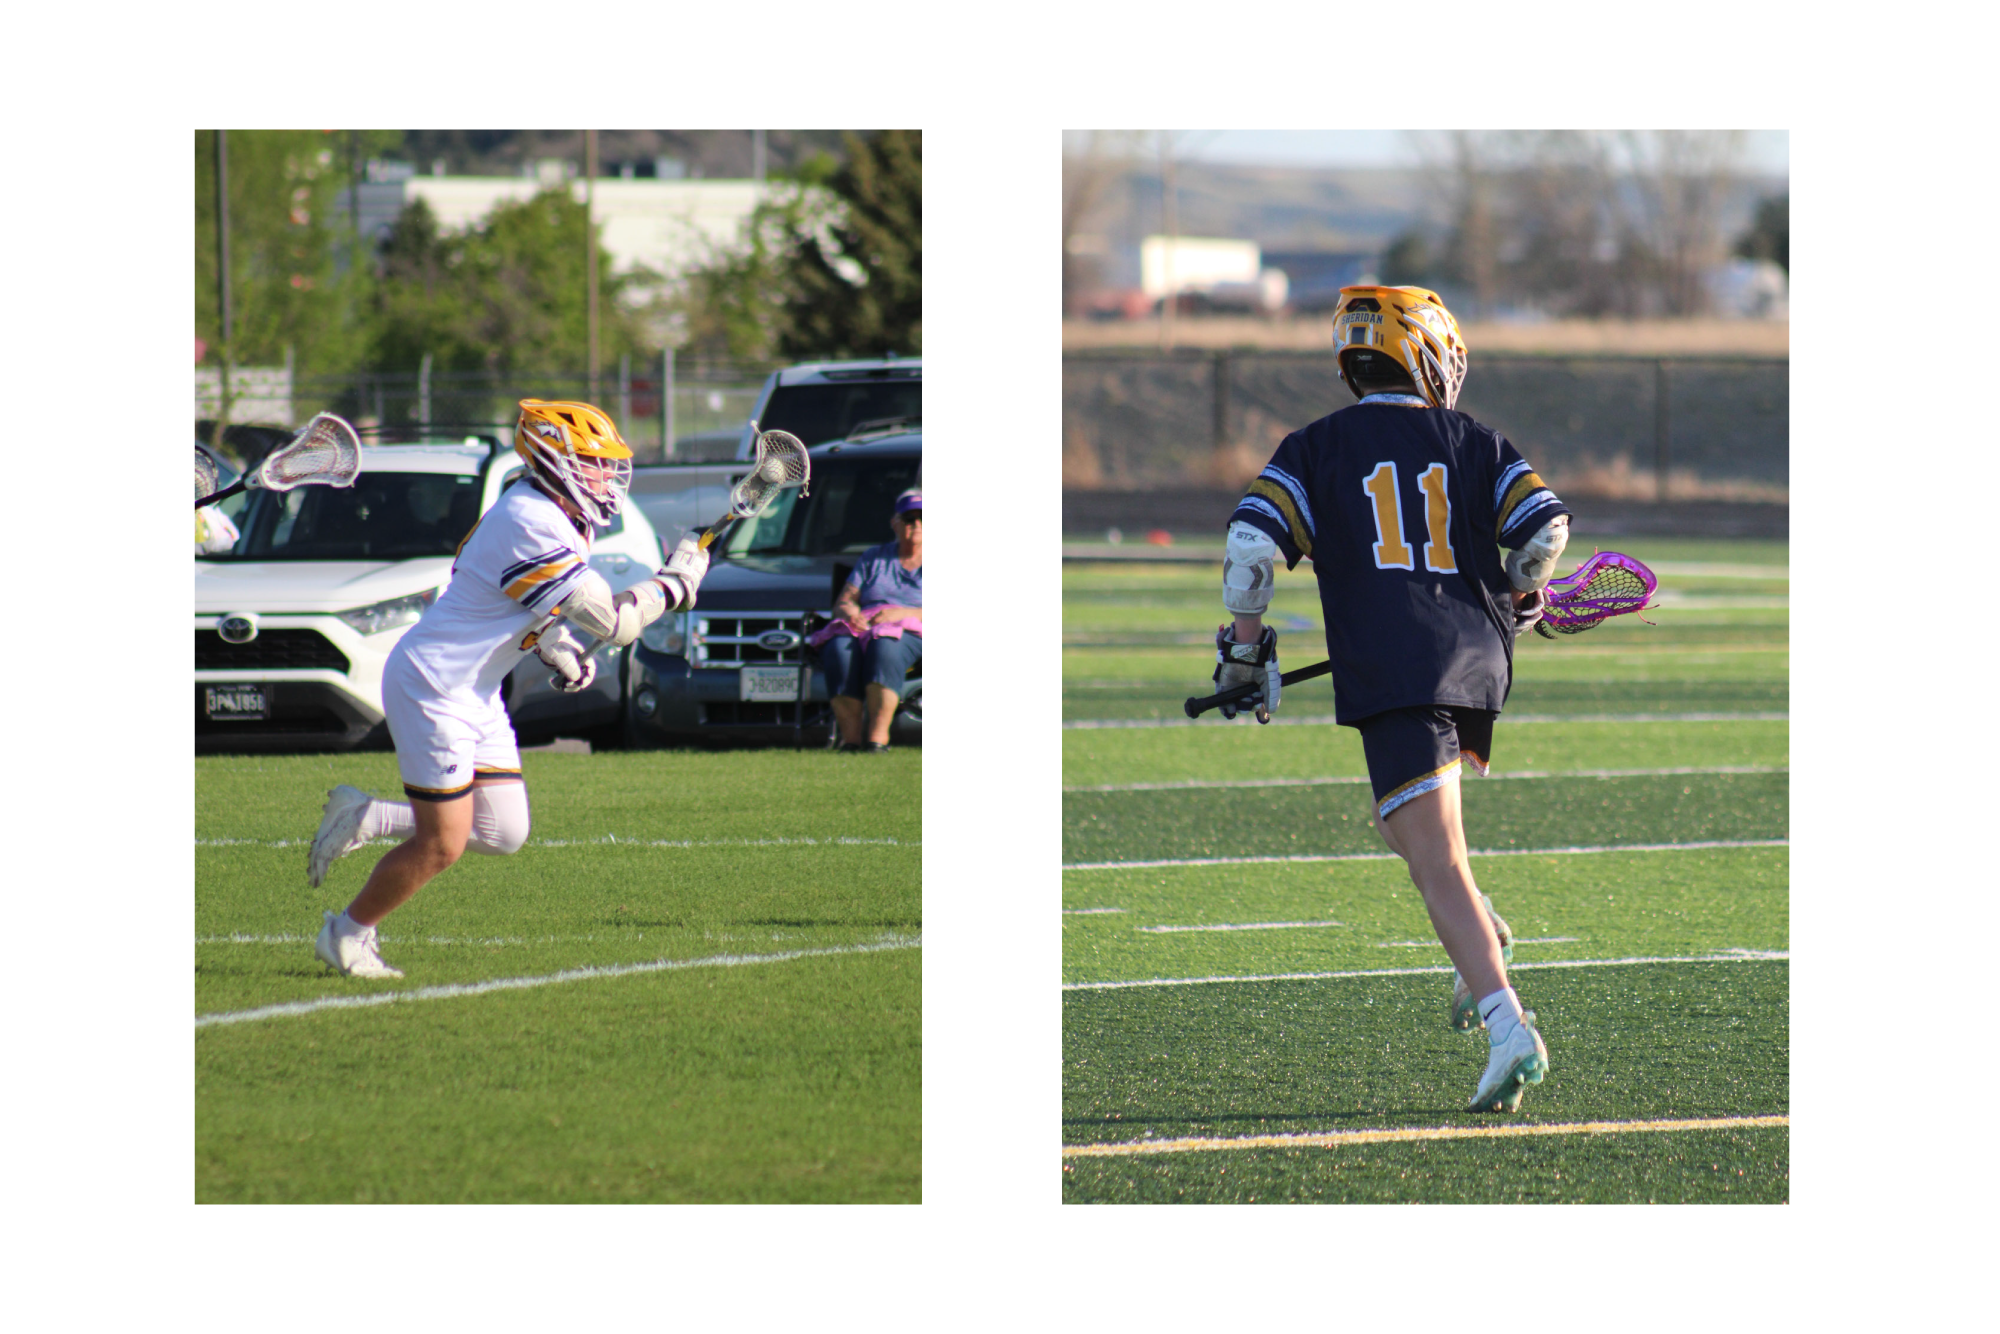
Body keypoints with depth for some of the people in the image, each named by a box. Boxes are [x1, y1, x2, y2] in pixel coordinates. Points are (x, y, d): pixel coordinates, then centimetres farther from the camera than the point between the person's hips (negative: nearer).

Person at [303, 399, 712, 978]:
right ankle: (347, 933, 16)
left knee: (503, 833, 6)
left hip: (475, 693, 10)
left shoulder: (559, 518, 6)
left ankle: (367, 817, 18)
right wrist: (676, 582, -13)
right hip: (433, 687, -10)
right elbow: (615, 622, -26)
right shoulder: (533, 528, -26)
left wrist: (557, 646, 6)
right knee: (441, 845, -4)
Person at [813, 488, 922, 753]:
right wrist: (847, 611, -9)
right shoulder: (873, 558, 25)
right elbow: (841, 604, 17)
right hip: (862, 628, 3)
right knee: (840, 649, -35)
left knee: (883, 645, -40)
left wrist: (903, 613, -15)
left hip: (911, 634, -3)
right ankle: (850, 736, -42)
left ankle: (877, 736, -48)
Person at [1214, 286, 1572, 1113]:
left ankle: (1508, 1029, -21)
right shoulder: (1473, 444, 11)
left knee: (1438, 865, -10)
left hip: (1390, 674, -4)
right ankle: (1479, 938, 13)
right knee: (1407, 820, 31)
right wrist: (1515, 600, 20)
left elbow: (1251, 544, -6)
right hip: (1477, 662, 4)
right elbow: (1546, 525, 0)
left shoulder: (1316, 451, 6)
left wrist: (1245, 651, 5)